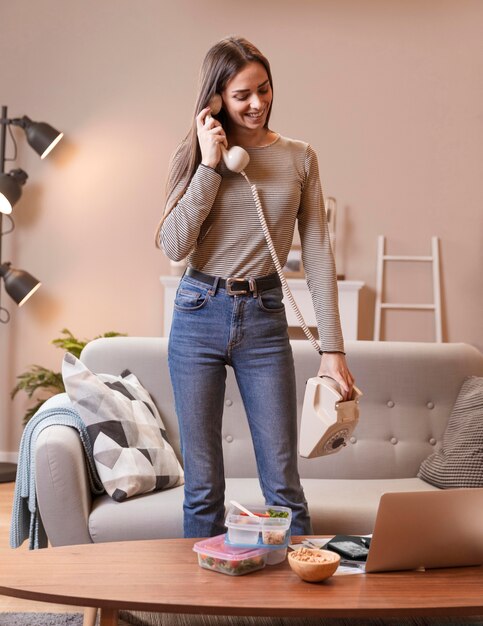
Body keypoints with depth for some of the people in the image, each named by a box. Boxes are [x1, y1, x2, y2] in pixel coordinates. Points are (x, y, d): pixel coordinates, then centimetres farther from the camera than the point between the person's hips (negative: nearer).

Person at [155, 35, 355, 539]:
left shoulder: (299, 158, 5)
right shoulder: (197, 155, 4)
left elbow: (317, 252, 2)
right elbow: (174, 246, -8)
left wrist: (332, 348, -4)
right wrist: (210, 164, -11)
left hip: (264, 319, 0)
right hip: (199, 315, 0)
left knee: (283, 482, 2)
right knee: (201, 484, 8)